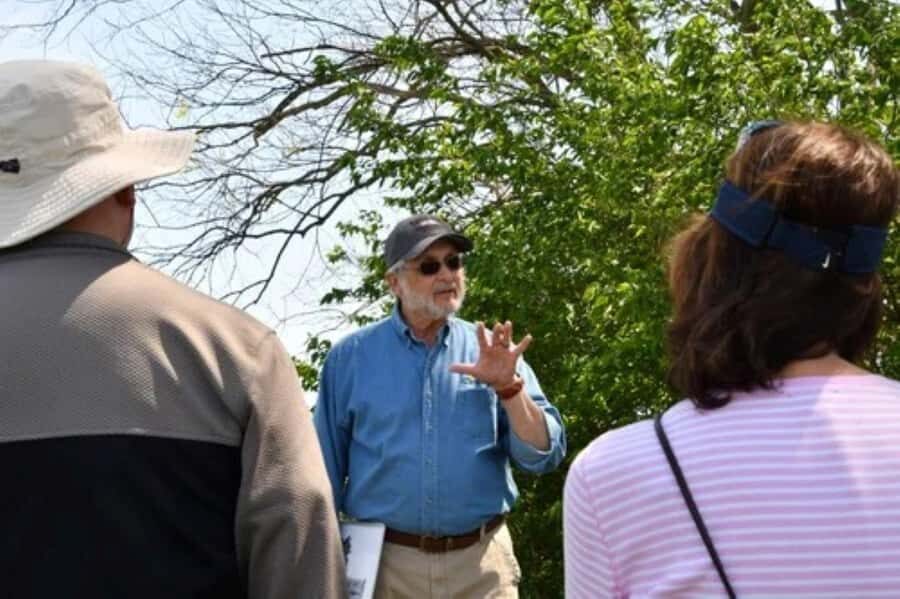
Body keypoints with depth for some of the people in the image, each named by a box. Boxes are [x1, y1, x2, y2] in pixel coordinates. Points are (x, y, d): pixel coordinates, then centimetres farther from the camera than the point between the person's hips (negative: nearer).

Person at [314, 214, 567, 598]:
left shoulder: (490, 351, 3)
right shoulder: (351, 357, 0)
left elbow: (544, 455, -3)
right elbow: (326, 471, 4)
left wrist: (508, 387, -16)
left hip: (481, 561, 1)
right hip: (384, 561, -1)